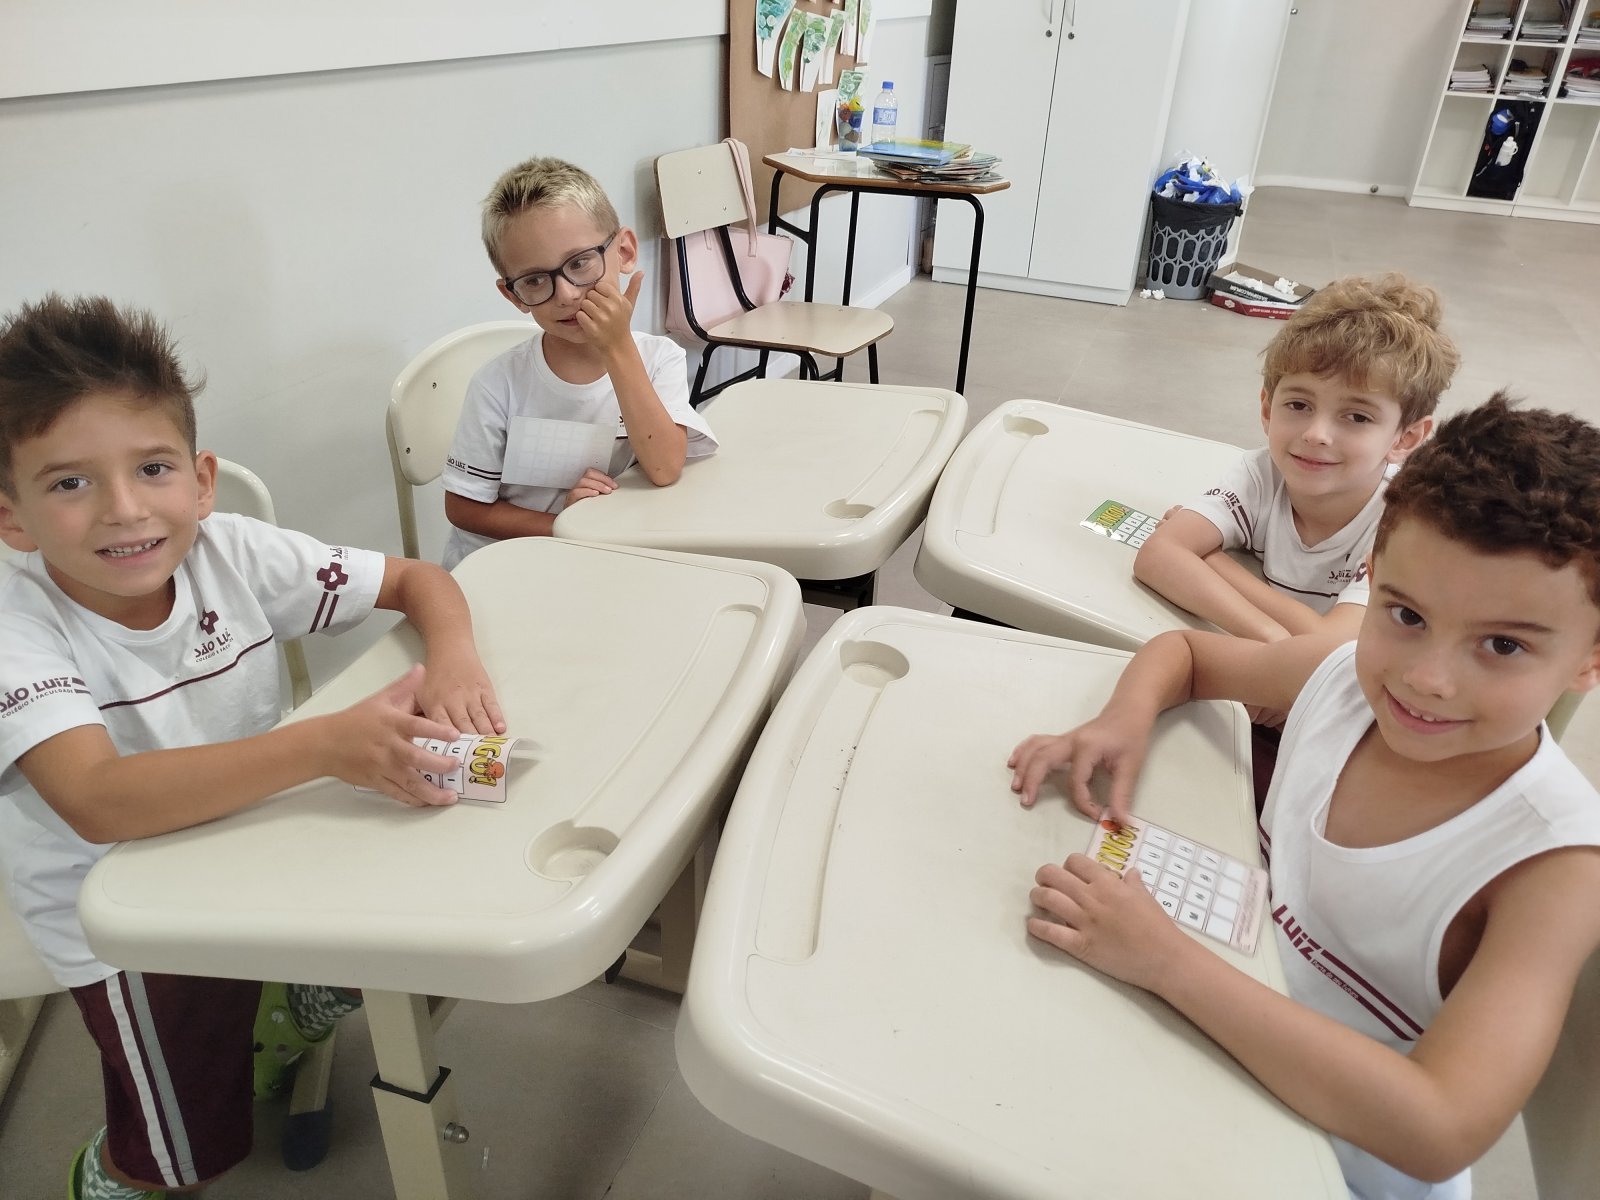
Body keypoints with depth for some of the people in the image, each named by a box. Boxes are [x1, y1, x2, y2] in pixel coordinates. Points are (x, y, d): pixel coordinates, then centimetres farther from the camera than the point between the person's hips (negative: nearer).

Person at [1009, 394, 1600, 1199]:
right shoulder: (1342, 678, -12)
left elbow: (1439, 1132, -35)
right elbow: (1183, 650, 7)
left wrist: (1166, 959, -38)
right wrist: (1125, 718, -15)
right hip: (1231, 1048, 6)